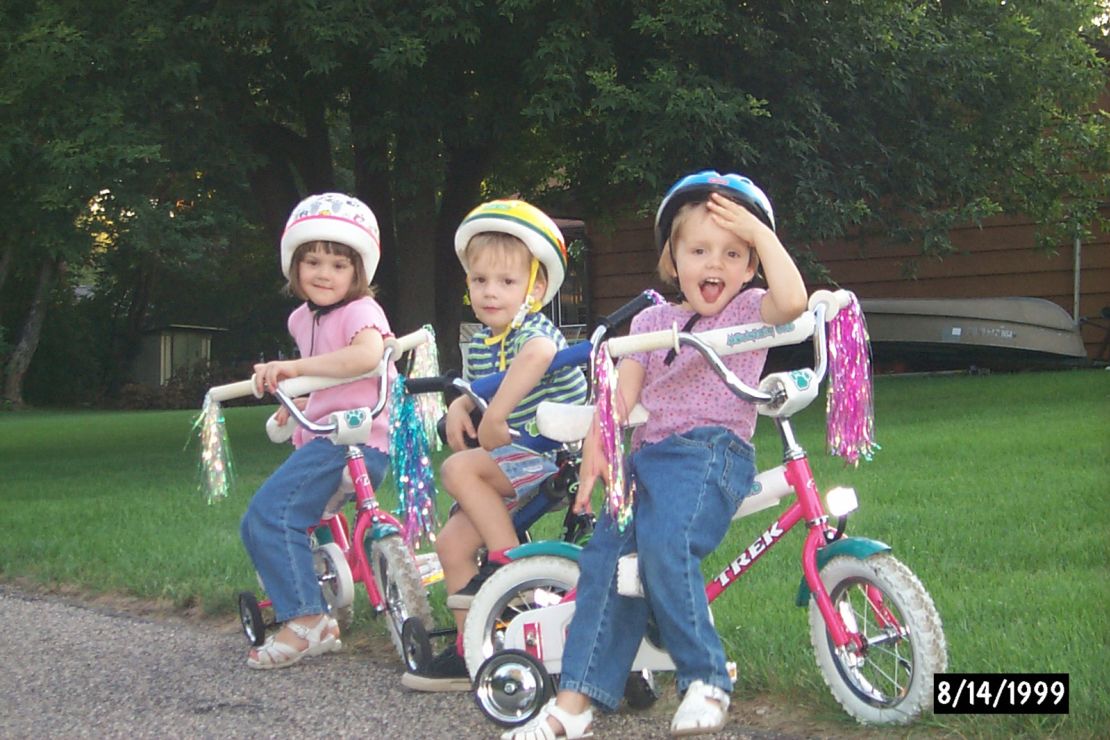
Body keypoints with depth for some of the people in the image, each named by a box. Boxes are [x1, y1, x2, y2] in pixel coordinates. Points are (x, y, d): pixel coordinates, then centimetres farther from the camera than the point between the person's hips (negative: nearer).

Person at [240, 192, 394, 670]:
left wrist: (294, 367, -33)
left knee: (271, 514, -21)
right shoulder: (303, 318, 17)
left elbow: (368, 354, -33)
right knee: (257, 526, 10)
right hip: (322, 437, 10)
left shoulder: (359, 309, -9)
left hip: (356, 440, -10)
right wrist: (297, 403, 19)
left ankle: (307, 621, -16)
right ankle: (308, 617, 17)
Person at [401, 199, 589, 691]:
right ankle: (471, 648, 11)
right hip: (514, 464, 9)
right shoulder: (479, 343, 10)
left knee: (459, 469, -24)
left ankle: (509, 560, -12)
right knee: (452, 542, 2)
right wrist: (460, 406, 3)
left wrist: (494, 417, -39)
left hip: (554, 456, -9)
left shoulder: (534, 330, -16)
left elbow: (537, 354, -42)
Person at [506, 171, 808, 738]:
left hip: (713, 451, -5)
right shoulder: (652, 322, 19)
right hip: (648, 455, 5)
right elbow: (621, 391, 8)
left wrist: (760, 232, -9)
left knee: (663, 541, -30)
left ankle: (705, 680, -17)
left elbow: (792, 299, -17)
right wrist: (595, 448, -8)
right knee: (605, 557, -9)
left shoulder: (749, 310, 7)